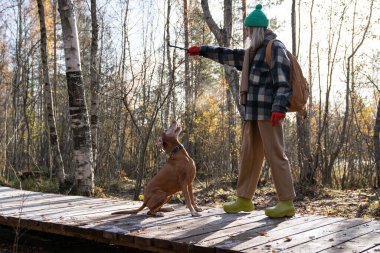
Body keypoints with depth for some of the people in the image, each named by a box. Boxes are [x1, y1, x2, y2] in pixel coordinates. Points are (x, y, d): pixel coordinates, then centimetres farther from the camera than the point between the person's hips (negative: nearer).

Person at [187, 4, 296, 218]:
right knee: (249, 154, 9)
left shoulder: (275, 47, -6)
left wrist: (279, 108, -28)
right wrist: (203, 51, 34)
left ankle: (287, 203, -6)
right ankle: (244, 199, 17)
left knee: (275, 155, -10)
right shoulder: (256, 51, 23)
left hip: (268, 111, -9)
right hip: (254, 111, 9)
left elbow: (283, 81, -16)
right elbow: (230, 56, 33)